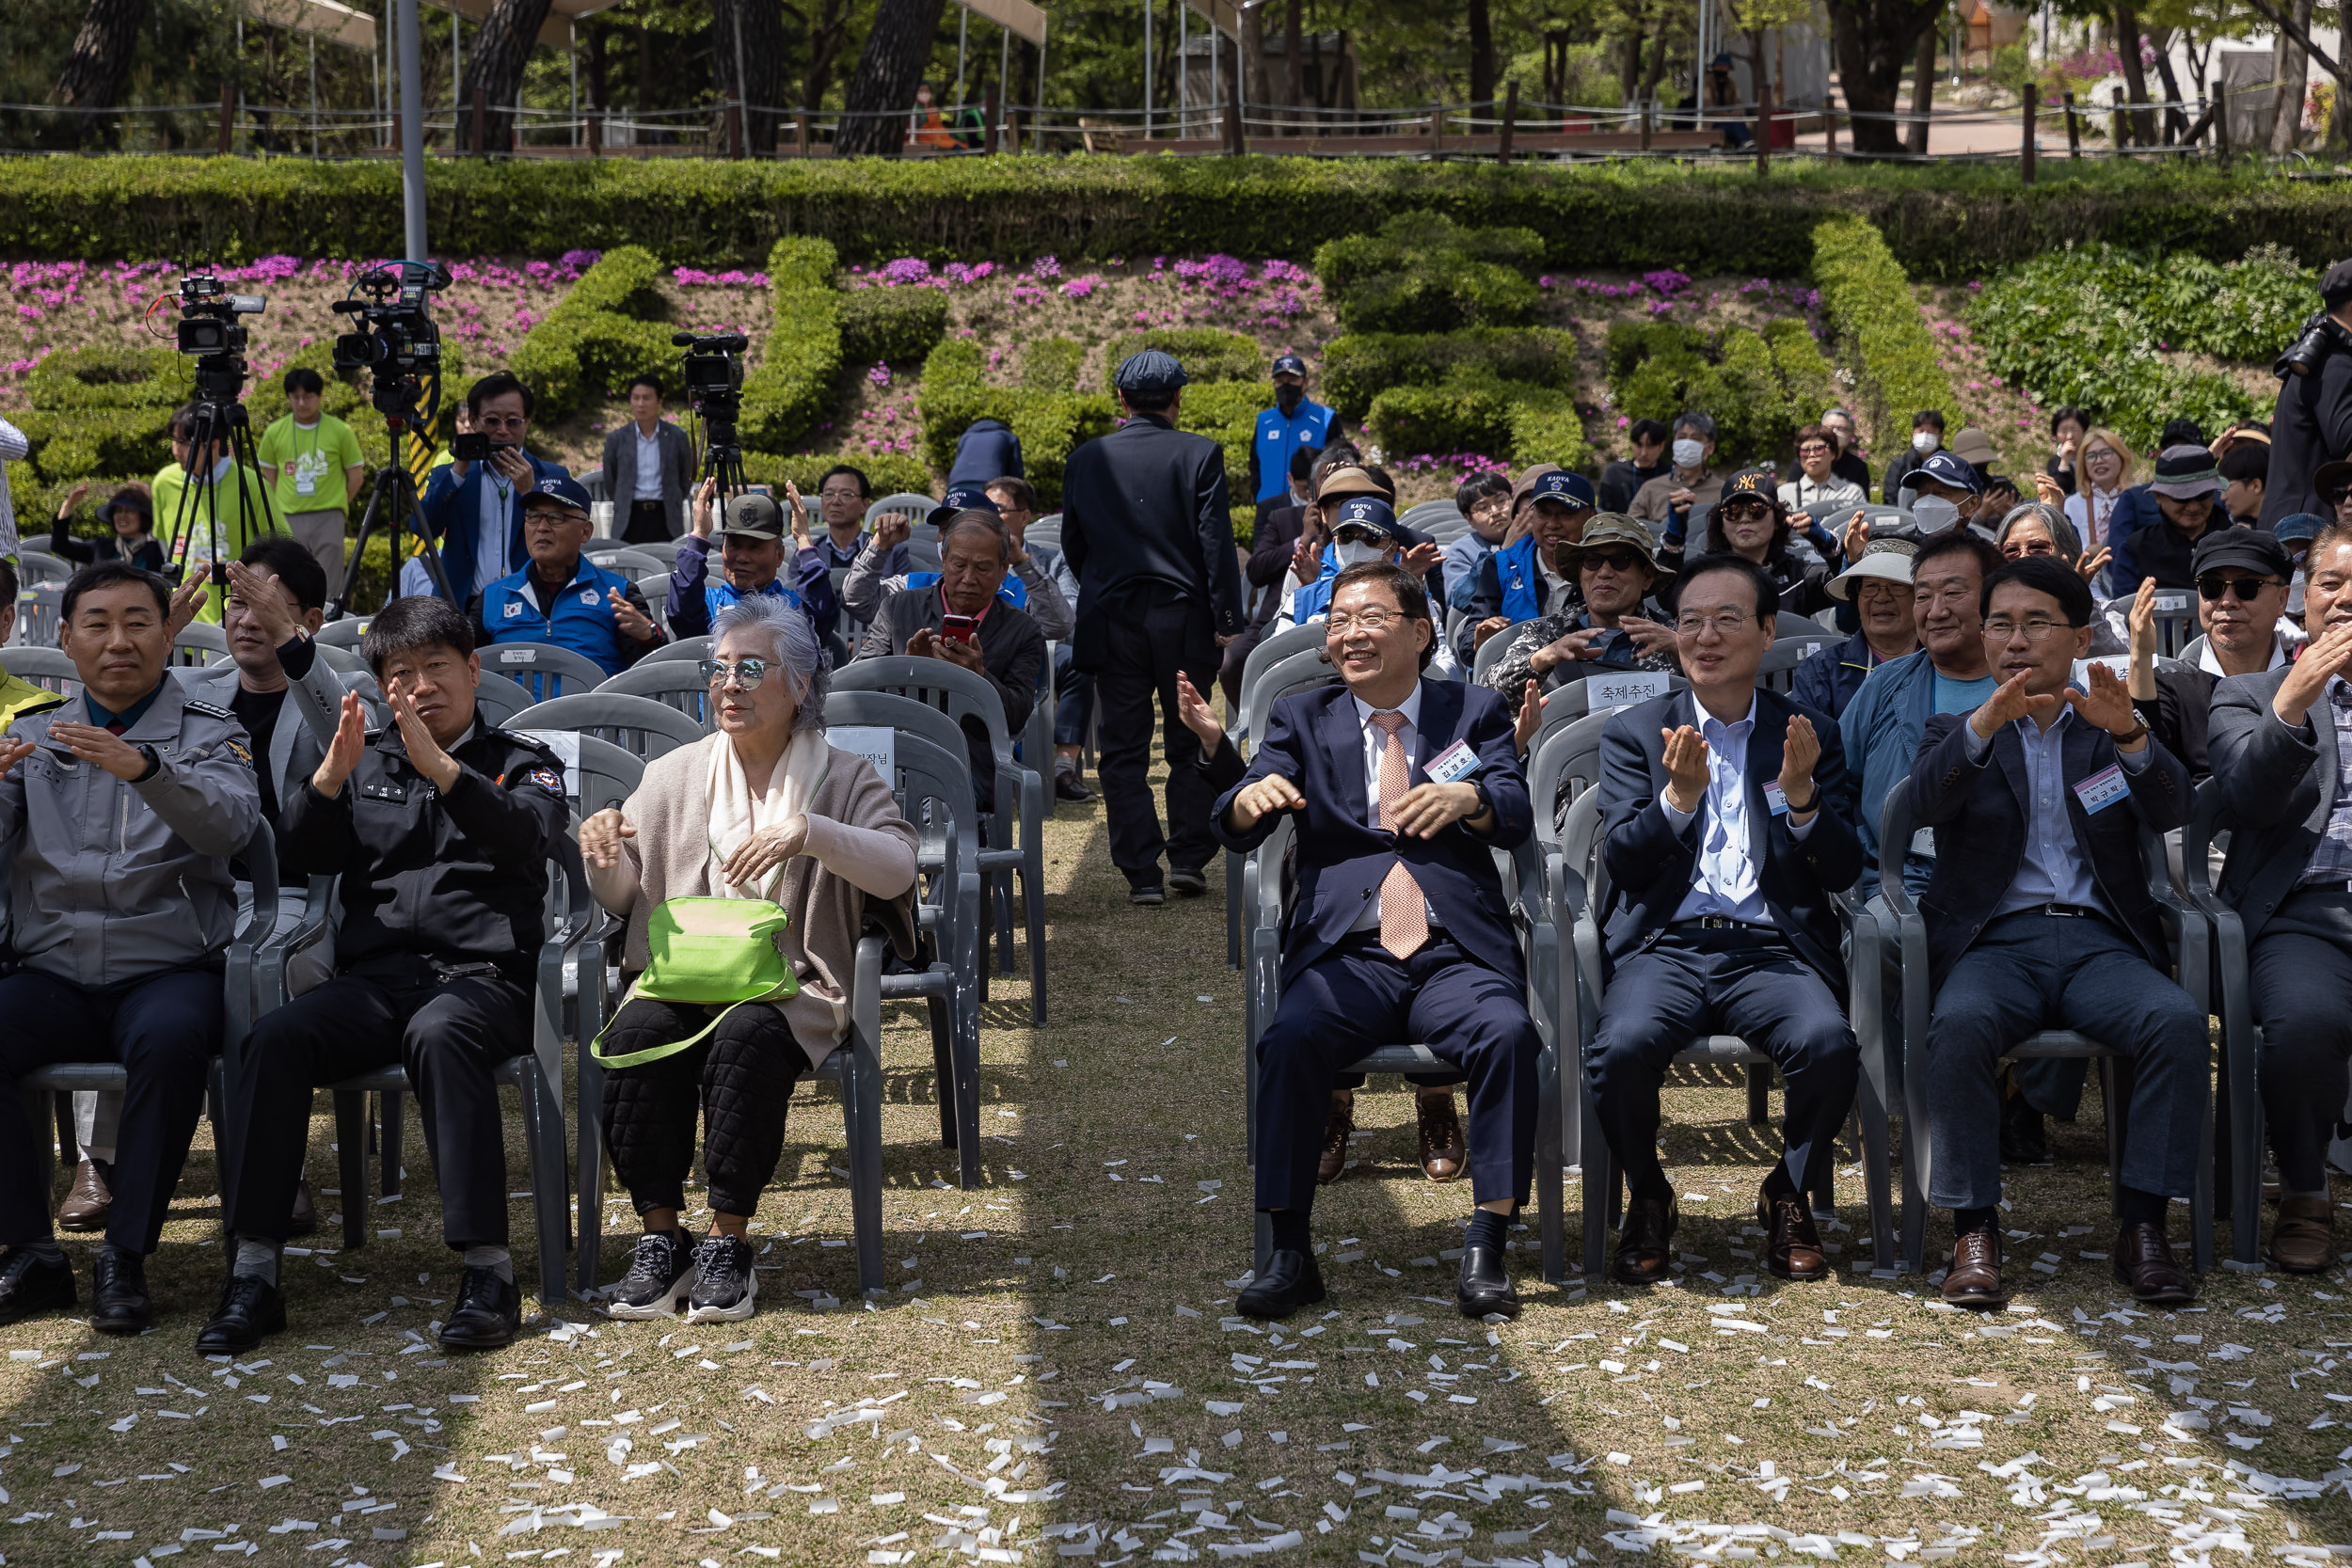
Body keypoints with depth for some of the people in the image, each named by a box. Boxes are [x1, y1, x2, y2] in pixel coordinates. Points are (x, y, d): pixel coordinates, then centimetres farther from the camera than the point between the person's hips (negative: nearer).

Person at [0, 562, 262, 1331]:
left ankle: (126, 1255, -24)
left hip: (167, 969, -3)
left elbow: (229, 825, -13)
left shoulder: (210, 734, 8)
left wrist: (144, 768, -32)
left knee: (171, 1037, -35)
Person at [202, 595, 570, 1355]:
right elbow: (303, 853, 9)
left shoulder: (519, 761, 14)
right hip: (375, 973, 3)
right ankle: (253, 1272, -27)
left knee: (439, 1033, -38)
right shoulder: (367, 760, 23)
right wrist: (331, 773, -10)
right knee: (277, 1036, -27)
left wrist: (439, 766, -24)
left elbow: (525, 835, -9)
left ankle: (488, 1270, -40)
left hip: (483, 973, -3)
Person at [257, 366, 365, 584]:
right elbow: (269, 475, 15)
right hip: (288, 519, 2)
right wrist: (280, 507, 7)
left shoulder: (340, 431, -1)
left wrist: (336, 506, 6)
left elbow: (356, 476, 7)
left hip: (328, 519, -2)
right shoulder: (275, 432, 4)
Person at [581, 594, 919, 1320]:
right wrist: (603, 853, -9)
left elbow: (899, 868, -9)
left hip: (792, 986, -2)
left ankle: (727, 1242, -25)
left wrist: (811, 833, -26)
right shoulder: (672, 777, 17)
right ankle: (660, 1239, -22)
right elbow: (619, 899, 15)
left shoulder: (845, 780, 9)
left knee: (748, 1035, -35)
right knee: (637, 1034, -30)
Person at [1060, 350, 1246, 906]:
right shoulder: (1200, 454, -6)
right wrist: (1227, 619, -5)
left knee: (1124, 752, 6)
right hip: (1183, 620, -1)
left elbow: (1073, 546, 8)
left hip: (1111, 621, 1)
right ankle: (1188, 857, 10)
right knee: (1189, 745, 13)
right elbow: (1216, 541, -9)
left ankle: (1142, 873, 3)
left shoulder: (1085, 460, 2)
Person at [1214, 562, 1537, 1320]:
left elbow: (1516, 814, -2)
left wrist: (1467, 797, -26)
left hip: (1456, 953, 0)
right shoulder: (1301, 718, 17)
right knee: (1290, 1040, -30)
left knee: (1508, 1032, -31)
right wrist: (1253, 796, -23)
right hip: (1347, 956, 1)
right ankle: (1289, 1254, -23)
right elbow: (1236, 827, 3)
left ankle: (1485, 1249, -24)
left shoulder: (1475, 712, 15)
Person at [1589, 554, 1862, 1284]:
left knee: (1827, 1045, -31)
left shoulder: (1810, 735, 14)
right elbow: (1620, 861, 1)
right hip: (1666, 944, 0)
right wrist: (1678, 798, -16)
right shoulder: (1633, 733, 13)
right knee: (1621, 1049, -32)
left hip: (1772, 949, 0)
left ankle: (1790, 1197, -2)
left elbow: (1843, 872, 5)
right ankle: (1648, 1199, -1)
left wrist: (1801, 798, -14)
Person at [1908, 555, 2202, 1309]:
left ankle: (2142, 1229, -25)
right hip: (1995, 941, -1)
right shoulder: (1958, 732, 16)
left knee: (2178, 1022, -30)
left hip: (2099, 941, 1)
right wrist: (1986, 722, -26)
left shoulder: (2109, 731, 19)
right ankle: (1974, 1231, -28)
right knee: (1960, 1026, -35)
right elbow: (1924, 803, -8)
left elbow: (2170, 813, -2)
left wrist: (2129, 734, -23)